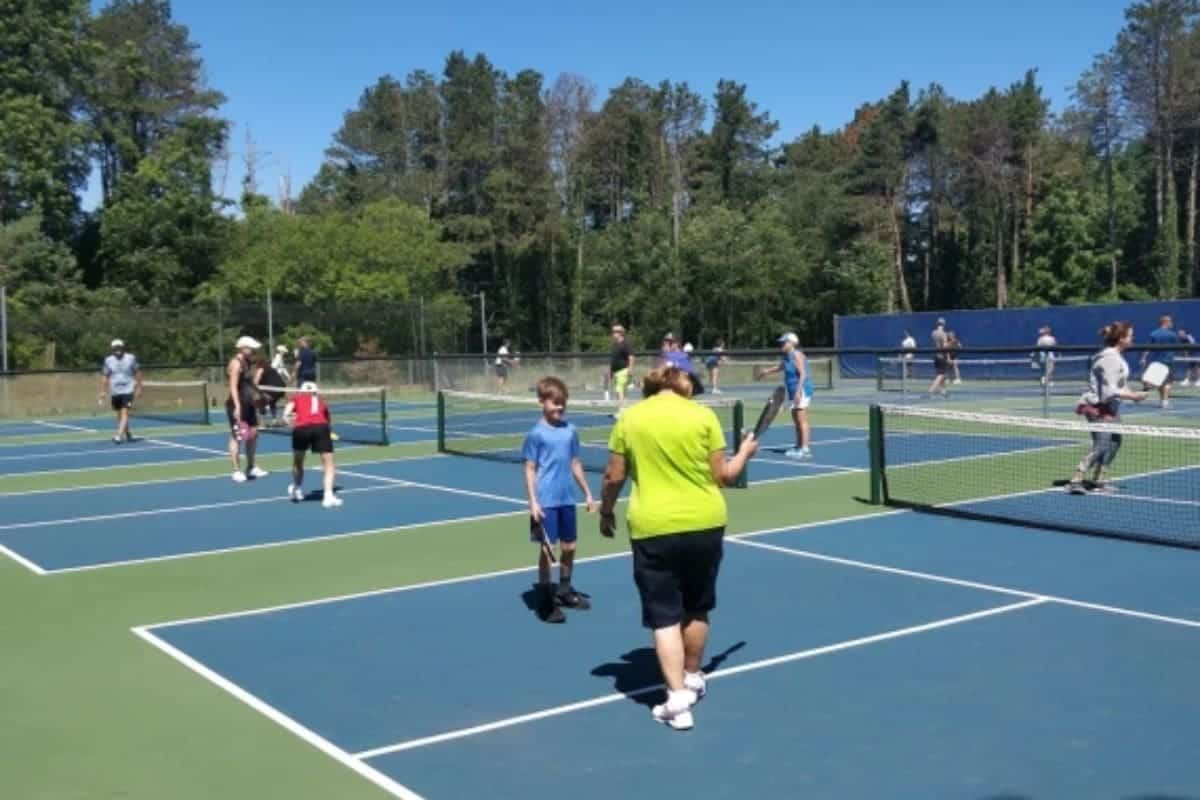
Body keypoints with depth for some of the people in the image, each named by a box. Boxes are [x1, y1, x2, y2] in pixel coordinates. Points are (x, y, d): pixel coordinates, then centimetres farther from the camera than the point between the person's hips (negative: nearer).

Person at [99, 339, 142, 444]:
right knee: (119, 413, 13)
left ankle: (119, 436, -24)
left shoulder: (131, 358, -2)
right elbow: (104, 377, 5)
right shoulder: (108, 360, 3)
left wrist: (139, 388, 5)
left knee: (124, 413, -16)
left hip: (128, 391, -3)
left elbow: (138, 373, 6)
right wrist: (103, 391, 0)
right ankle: (127, 433, 30)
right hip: (114, 391, 3)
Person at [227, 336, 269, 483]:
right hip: (238, 405, -10)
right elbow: (233, 387, -20)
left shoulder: (248, 363, 13)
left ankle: (251, 468, 24)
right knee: (237, 437, -6)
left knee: (253, 434, 12)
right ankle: (237, 471, -1)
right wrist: (237, 406, -27)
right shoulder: (236, 363, -14)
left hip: (248, 404, 10)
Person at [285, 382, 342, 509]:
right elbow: (329, 421, 38)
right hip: (321, 427, 0)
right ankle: (328, 495, -10)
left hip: (301, 428, 1)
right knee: (328, 464, 7)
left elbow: (286, 413, 11)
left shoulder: (296, 399, 30)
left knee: (298, 462, 26)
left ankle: (297, 490, 45)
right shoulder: (321, 402, 34)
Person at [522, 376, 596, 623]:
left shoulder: (570, 431, 6)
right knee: (547, 549, -1)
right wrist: (533, 502, -14)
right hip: (546, 501, -5)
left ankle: (564, 590, 32)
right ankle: (545, 601, 7)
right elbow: (530, 469, -7)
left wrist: (587, 494, 16)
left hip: (567, 499, 6)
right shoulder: (536, 434, -8)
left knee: (569, 547, 14)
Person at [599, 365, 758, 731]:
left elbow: (614, 477, 5)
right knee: (696, 609, 20)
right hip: (705, 524, 1)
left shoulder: (629, 418, 1)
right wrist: (744, 453, 20)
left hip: (653, 528, -1)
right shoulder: (703, 415, -2)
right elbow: (723, 476, 1)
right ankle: (692, 679, 35)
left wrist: (606, 511, 22)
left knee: (665, 616, 4)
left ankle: (677, 699, 0)